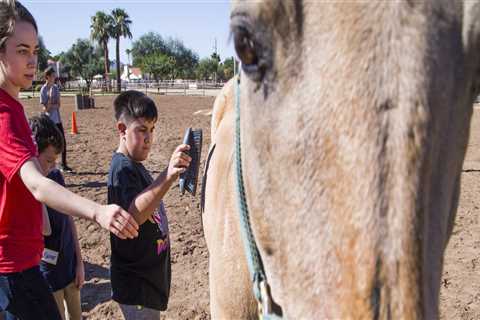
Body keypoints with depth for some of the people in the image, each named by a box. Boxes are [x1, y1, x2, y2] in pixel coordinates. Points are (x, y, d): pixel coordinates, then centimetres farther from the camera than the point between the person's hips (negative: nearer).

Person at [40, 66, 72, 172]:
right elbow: (45, 108, -13)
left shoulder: (56, 87, 9)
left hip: (57, 119, 6)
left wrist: (51, 106, -12)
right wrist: (50, 97, -23)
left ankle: (64, 164, 14)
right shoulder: (43, 89, -10)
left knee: (63, 142, 6)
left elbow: (58, 105, 6)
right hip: (49, 121, -6)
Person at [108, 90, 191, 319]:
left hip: (150, 274, 10)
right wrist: (168, 176, -53)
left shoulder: (135, 166, 10)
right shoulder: (122, 168, -21)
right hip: (136, 283, -10)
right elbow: (134, 214, -42)